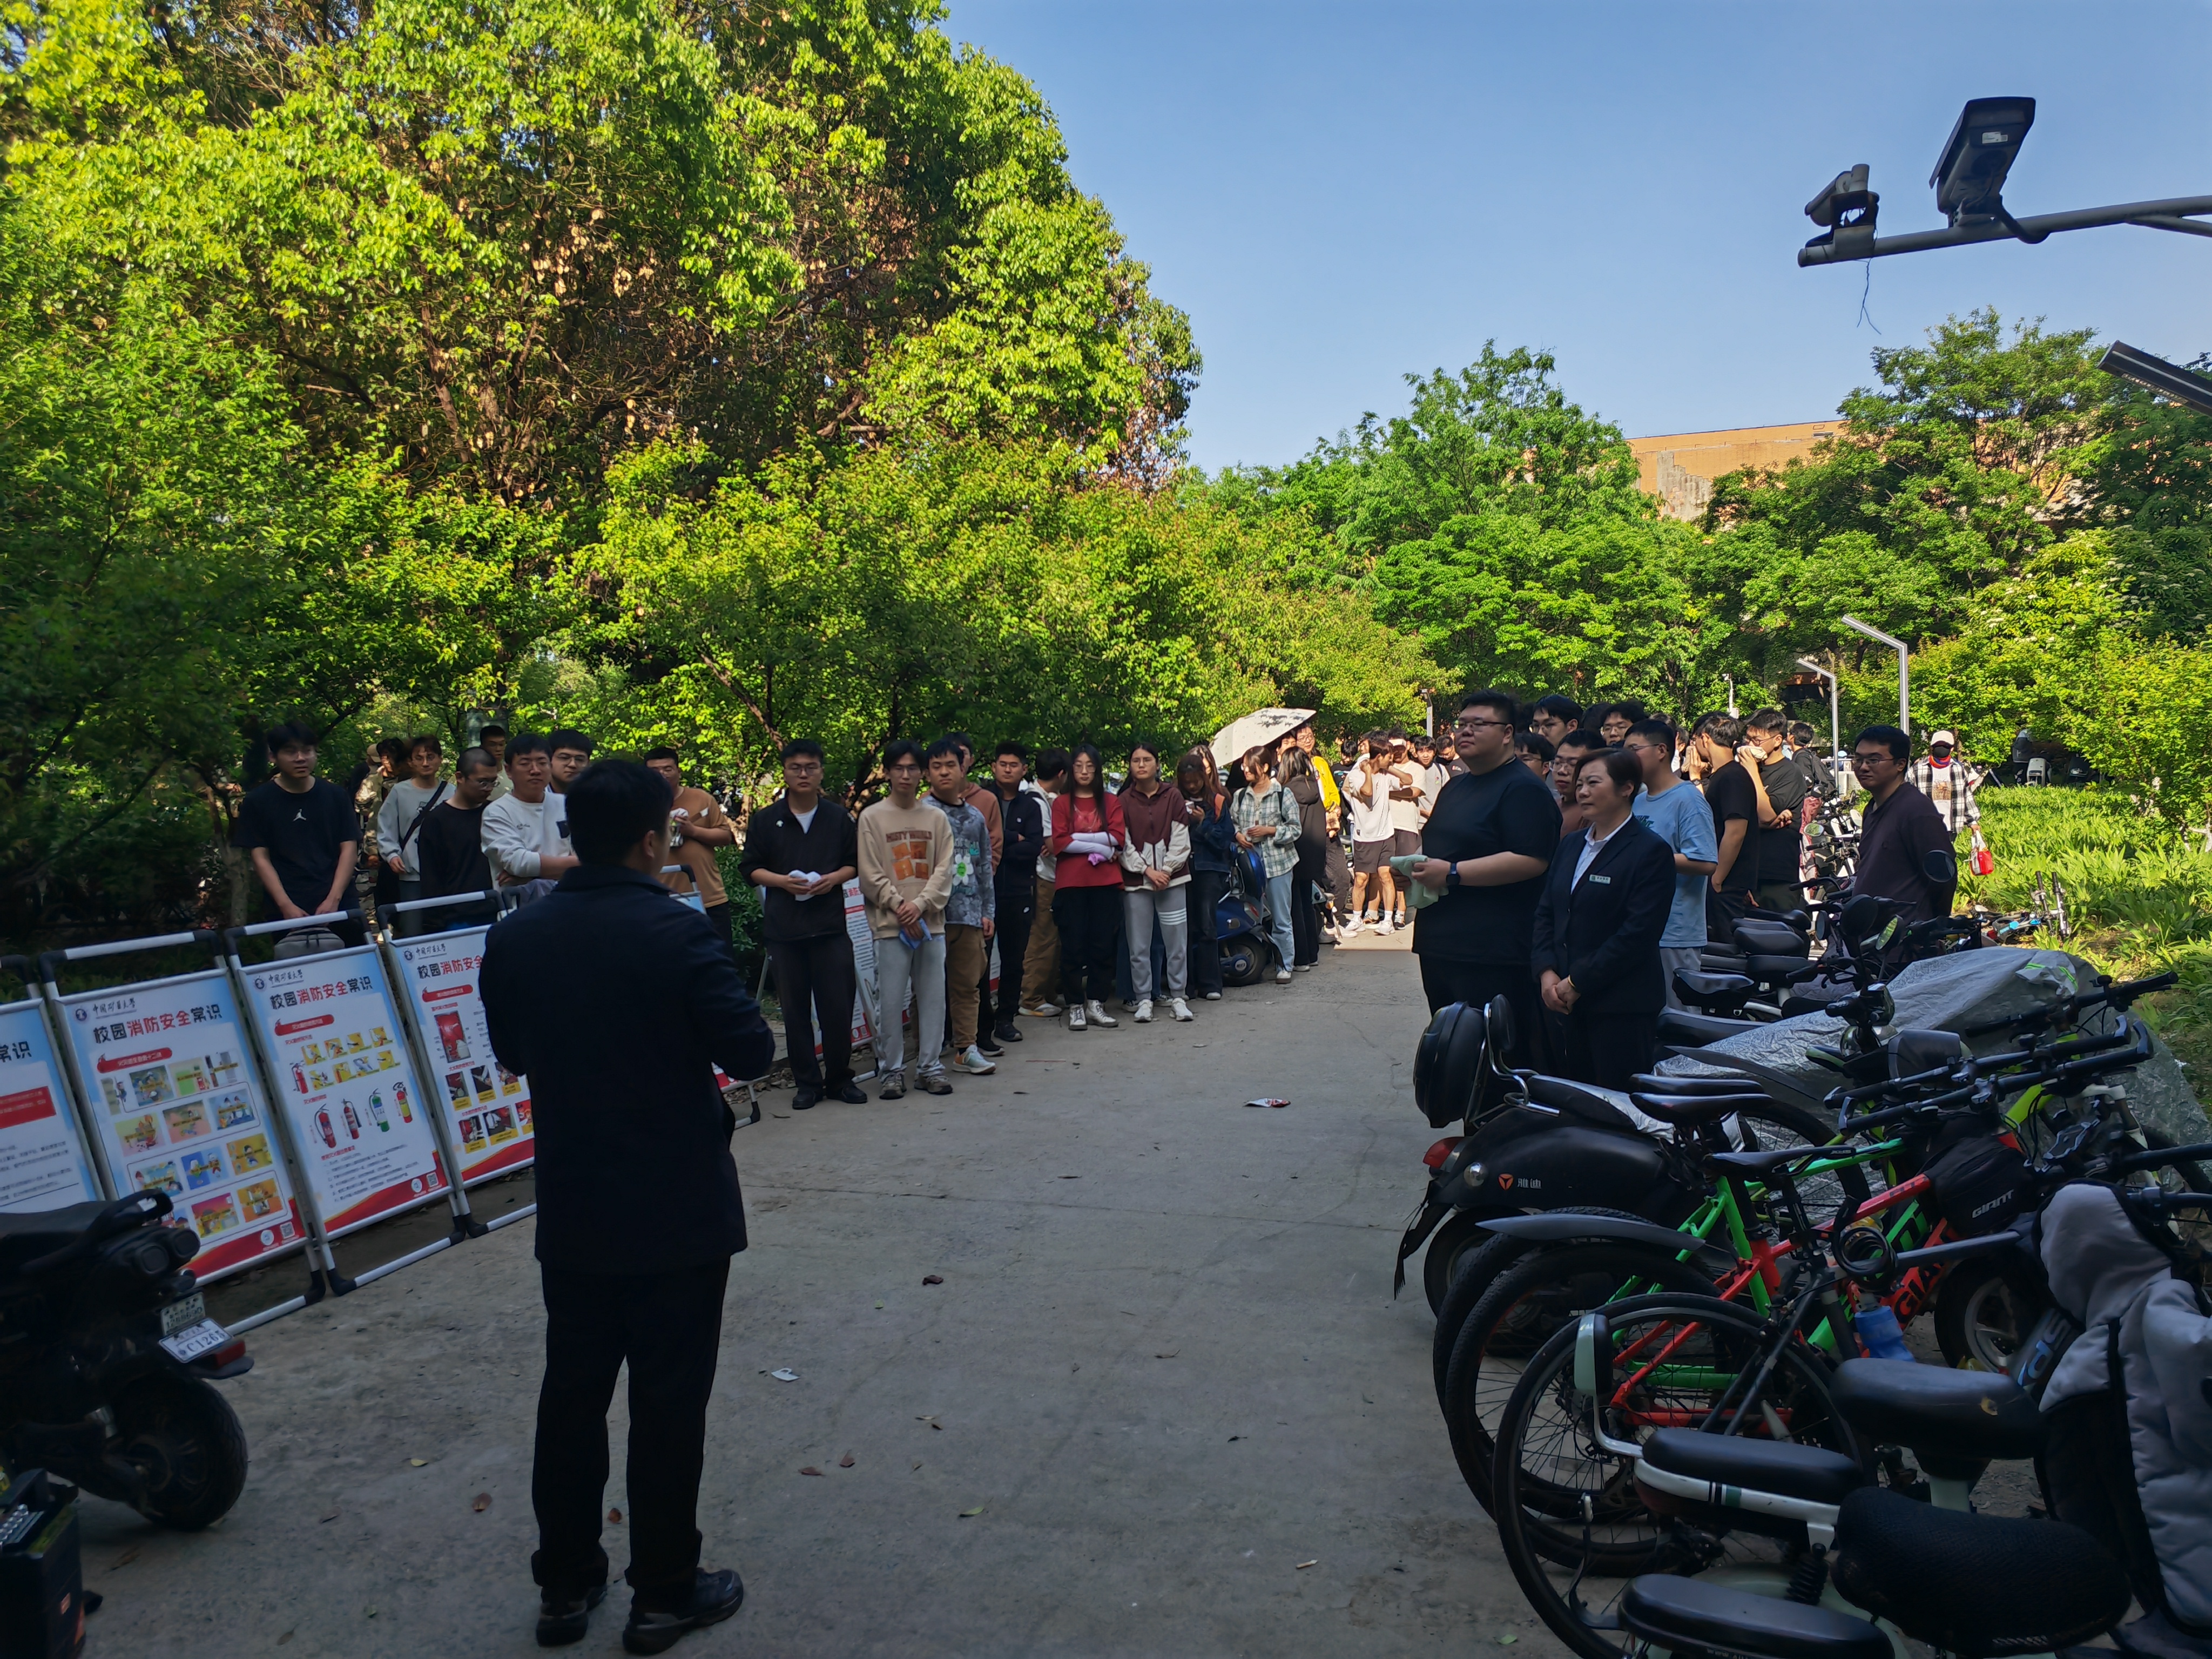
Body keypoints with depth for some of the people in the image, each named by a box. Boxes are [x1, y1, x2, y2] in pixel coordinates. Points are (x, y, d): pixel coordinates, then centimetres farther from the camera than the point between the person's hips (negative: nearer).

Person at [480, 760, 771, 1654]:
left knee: (572, 1395, 17)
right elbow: (751, 1052, -17)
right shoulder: (678, 932, -20)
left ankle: (565, 1586, 30)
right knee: (668, 1404, 8)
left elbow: (510, 1052, 11)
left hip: (572, 1211, 5)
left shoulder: (514, 937, -3)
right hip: (679, 1210, -5)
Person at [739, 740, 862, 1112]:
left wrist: (834, 878, -8)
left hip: (830, 925, 0)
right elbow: (750, 868, 6)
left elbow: (855, 864, 12)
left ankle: (840, 1078, 14)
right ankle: (807, 1083, 13)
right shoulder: (764, 820, 5)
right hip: (784, 928, 0)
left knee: (838, 1006, 0)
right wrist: (782, 881, -11)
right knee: (795, 1010, 4)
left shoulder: (839, 818, 8)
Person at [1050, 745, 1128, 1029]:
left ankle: (1096, 1004, 10)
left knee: (1102, 944, 2)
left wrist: (1079, 837, -8)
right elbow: (1059, 842, -5)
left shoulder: (1110, 802, 11)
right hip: (1071, 883, -2)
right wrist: (1099, 846, -9)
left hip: (1105, 881, 2)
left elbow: (1119, 838, -2)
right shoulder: (1061, 803, 6)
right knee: (1073, 946, -1)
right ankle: (1075, 1007, 5)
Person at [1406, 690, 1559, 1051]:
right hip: (1439, 944, 9)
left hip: (1492, 955, -9)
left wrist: (1452, 873, -20)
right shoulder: (1455, 786, 20)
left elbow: (1530, 861, -21)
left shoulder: (1523, 789, -9)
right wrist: (1415, 869, 10)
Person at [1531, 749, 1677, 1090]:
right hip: (1568, 1001, 7)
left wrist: (1577, 982, -15)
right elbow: (1545, 912, 13)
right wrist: (1547, 972, -3)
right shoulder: (1571, 846, 16)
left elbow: (1639, 933, -15)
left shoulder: (1651, 852, -7)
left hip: (1623, 1010, -6)